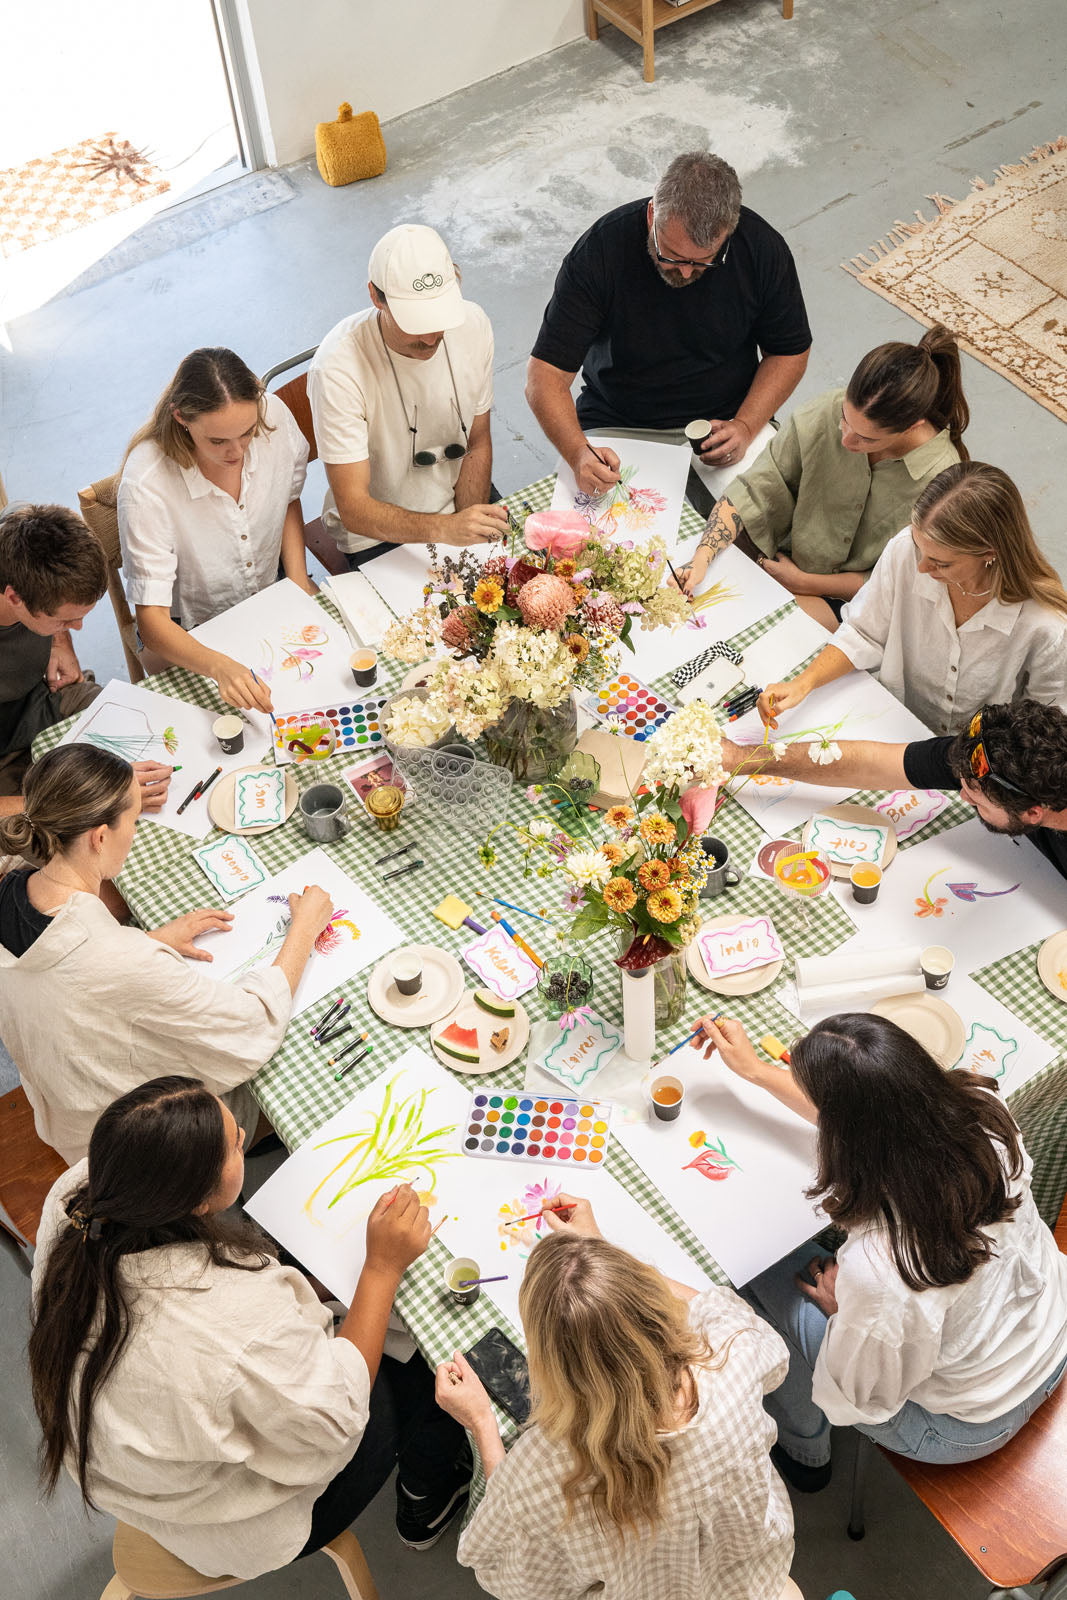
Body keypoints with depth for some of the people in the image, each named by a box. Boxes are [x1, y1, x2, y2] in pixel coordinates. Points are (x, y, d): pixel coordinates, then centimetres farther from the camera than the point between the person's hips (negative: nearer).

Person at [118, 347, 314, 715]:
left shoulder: (273, 415, -19)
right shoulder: (145, 485, -32)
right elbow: (152, 623, -31)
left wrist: (299, 580, -6)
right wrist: (220, 666, -49)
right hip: (192, 635, -4)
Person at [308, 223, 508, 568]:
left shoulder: (472, 324, -11)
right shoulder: (337, 368, -26)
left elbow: (478, 443, 3)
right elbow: (354, 510, -28)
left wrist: (467, 526, -11)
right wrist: (446, 529, -43)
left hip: (462, 503, 5)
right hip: (379, 533, -4)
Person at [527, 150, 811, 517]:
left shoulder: (763, 249, -13)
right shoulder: (599, 251, -20)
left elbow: (790, 351, 2)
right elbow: (546, 375, -20)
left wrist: (745, 427, -14)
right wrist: (579, 454, -38)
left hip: (723, 422, 2)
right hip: (619, 428, -1)